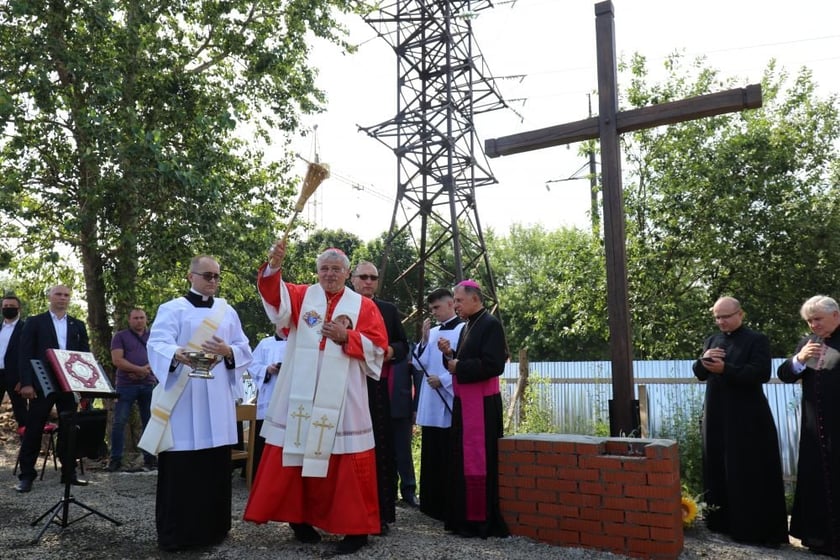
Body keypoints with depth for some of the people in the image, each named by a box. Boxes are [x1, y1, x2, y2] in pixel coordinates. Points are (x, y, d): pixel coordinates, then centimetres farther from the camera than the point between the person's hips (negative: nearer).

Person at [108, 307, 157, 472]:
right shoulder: (120, 336, 4)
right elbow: (117, 360, -7)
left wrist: (146, 370, -11)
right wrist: (139, 369, -14)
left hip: (149, 385, 3)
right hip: (126, 385, -2)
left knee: (149, 422, 4)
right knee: (119, 422, -4)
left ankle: (149, 458, 11)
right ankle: (116, 459, 4)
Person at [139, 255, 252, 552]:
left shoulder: (228, 312, 15)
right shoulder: (171, 309, 3)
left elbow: (245, 349, 10)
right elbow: (157, 344, -11)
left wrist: (228, 351, -12)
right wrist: (177, 354, -32)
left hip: (217, 403, 4)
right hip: (181, 402, -3)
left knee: (216, 466, 7)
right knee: (179, 467, -3)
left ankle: (213, 528, 19)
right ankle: (174, 533, 9)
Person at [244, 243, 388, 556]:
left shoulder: (364, 306, 6)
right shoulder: (302, 295, 9)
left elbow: (378, 346, 1)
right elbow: (274, 293, -11)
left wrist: (347, 337, -14)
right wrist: (274, 266, -31)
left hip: (342, 399, -1)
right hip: (300, 396, 2)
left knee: (344, 462, 2)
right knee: (295, 454, 7)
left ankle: (356, 527, 12)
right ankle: (299, 518, 23)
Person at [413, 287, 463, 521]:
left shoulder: (463, 330, -6)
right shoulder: (432, 332, 14)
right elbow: (420, 364, 10)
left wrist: (443, 380, -15)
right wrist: (424, 339, -1)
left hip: (449, 404, -7)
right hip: (430, 405, 7)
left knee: (449, 459, -2)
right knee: (431, 457, 12)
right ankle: (432, 505, 22)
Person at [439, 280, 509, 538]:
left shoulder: (491, 324, -12)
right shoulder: (467, 326, 15)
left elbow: (493, 365, -21)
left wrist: (458, 367, -13)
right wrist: (449, 354, 0)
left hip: (481, 404, -9)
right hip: (463, 402, 9)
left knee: (477, 460, -3)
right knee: (461, 459, 12)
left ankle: (481, 520, 7)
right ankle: (463, 517, 21)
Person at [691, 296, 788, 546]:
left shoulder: (757, 339, -5)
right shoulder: (711, 340, 12)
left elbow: (762, 373, -18)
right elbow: (699, 373, 11)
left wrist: (725, 369, -27)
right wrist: (704, 360, -10)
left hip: (748, 417, -6)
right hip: (717, 415, 6)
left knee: (753, 473, -1)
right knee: (719, 470, 11)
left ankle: (759, 529, 8)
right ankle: (723, 521, 23)